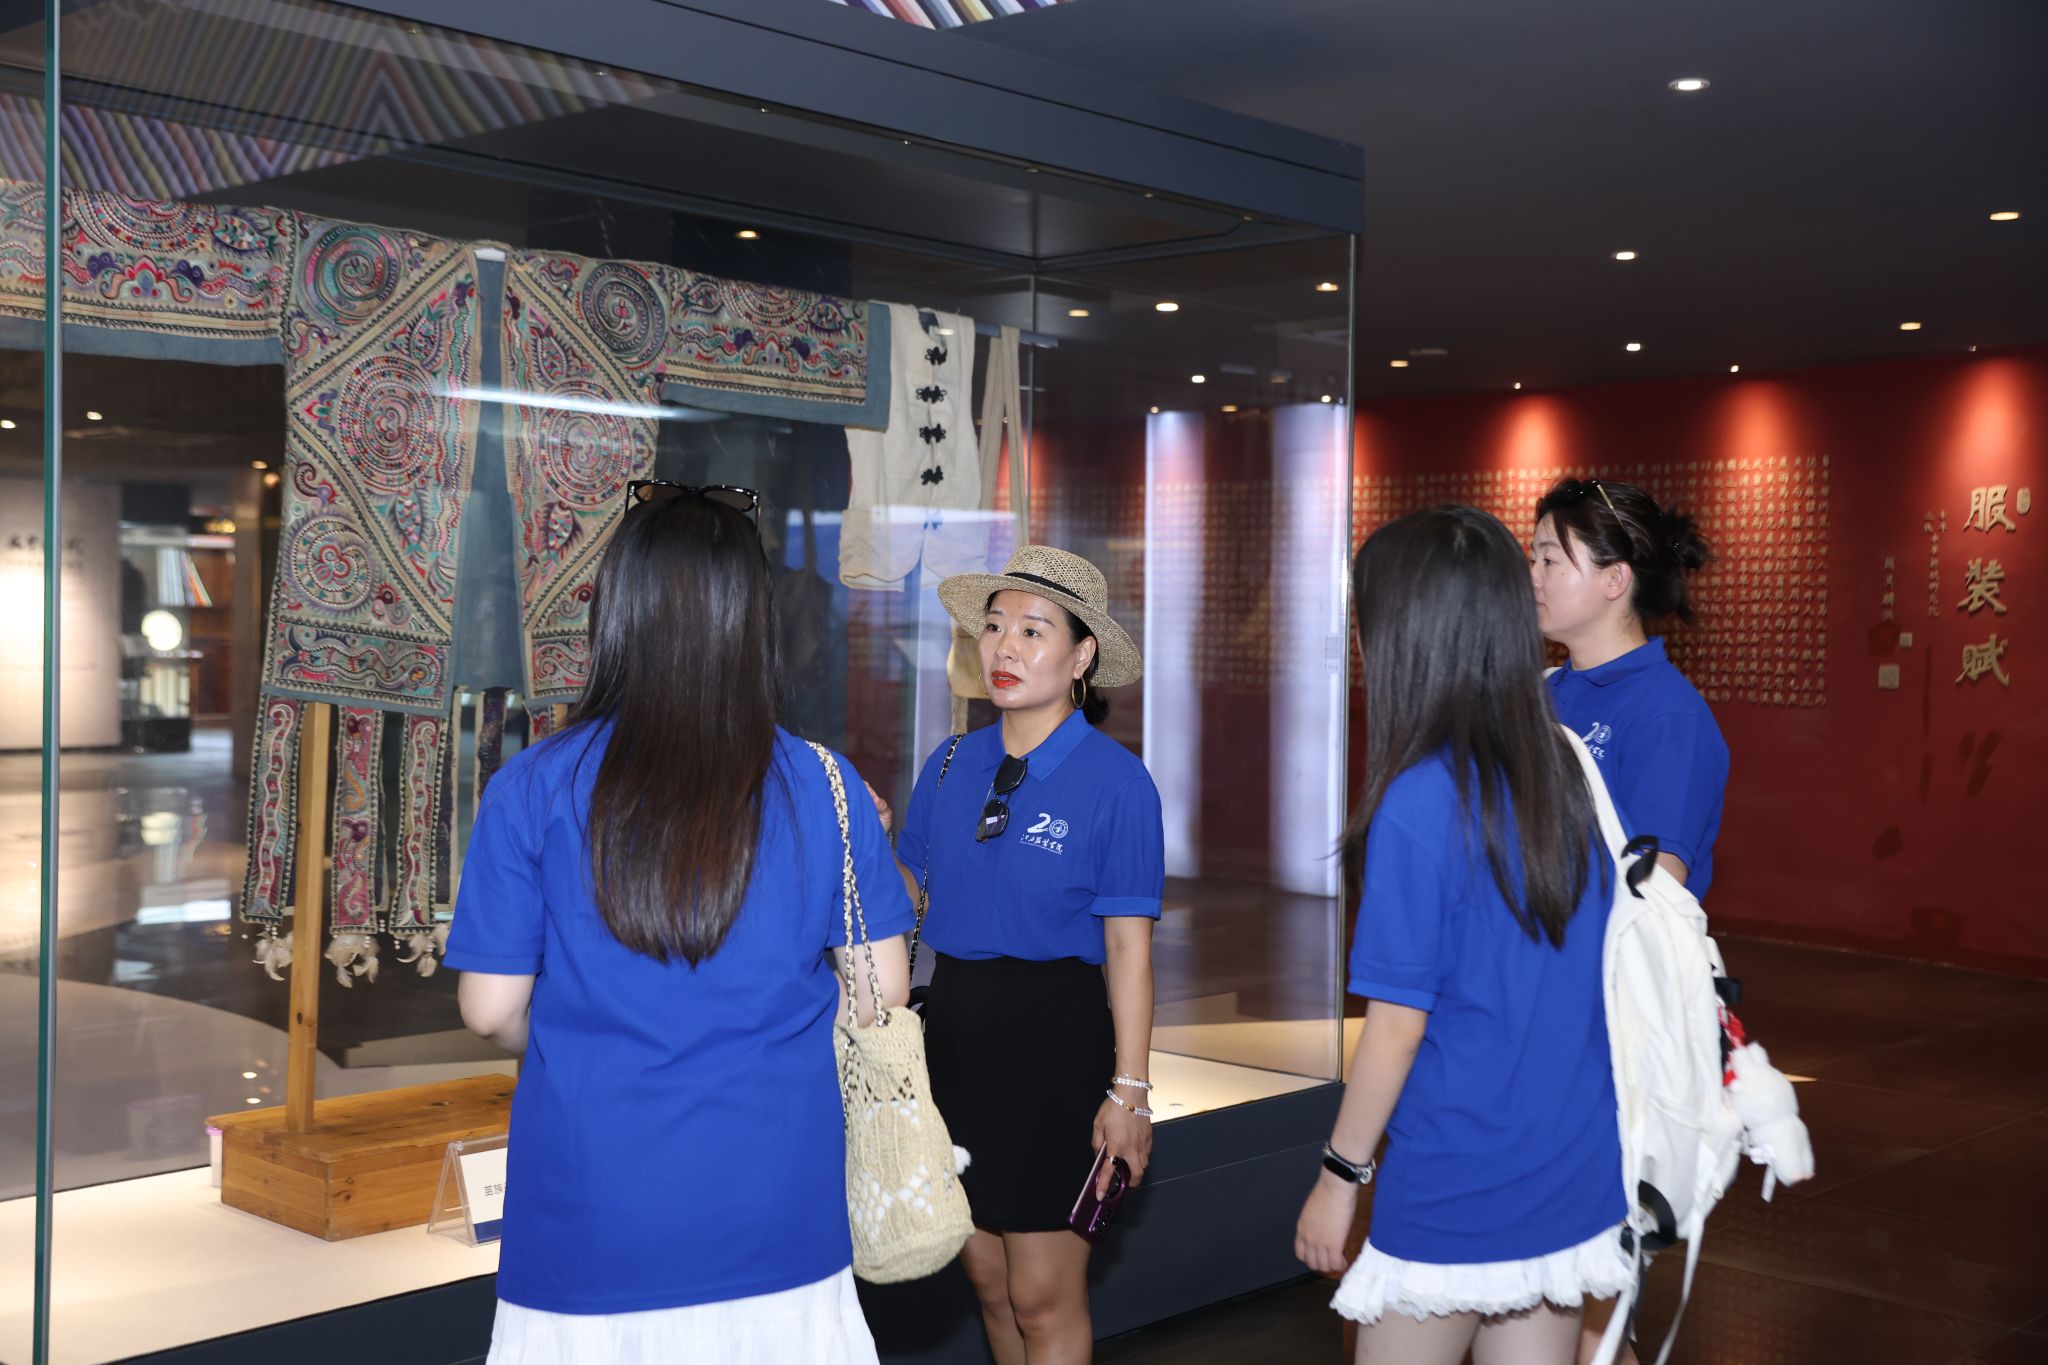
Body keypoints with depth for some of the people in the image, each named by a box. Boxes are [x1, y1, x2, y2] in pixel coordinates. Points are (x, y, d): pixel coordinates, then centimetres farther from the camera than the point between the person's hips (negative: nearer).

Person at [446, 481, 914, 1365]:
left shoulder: (533, 790, -10)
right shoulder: (819, 786, -7)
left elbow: (492, 1010, -5)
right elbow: (882, 990, -1)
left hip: (592, 1218, -1)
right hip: (775, 1220, 1)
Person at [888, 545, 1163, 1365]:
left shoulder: (1115, 781, -10)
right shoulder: (950, 767, 4)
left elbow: (1128, 948, -10)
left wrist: (1128, 1089, -12)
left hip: (1054, 1036, -5)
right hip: (953, 1027, 5)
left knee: (1042, 1297, 3)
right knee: (988, 1278, 16)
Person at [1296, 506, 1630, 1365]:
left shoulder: (1418, 803, -20)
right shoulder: (1567, 769, 0)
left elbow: (1397, 1025, -16)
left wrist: (1339, 1174, -4)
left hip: (1453, 1198, -6)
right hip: (1573, 1181, 6)